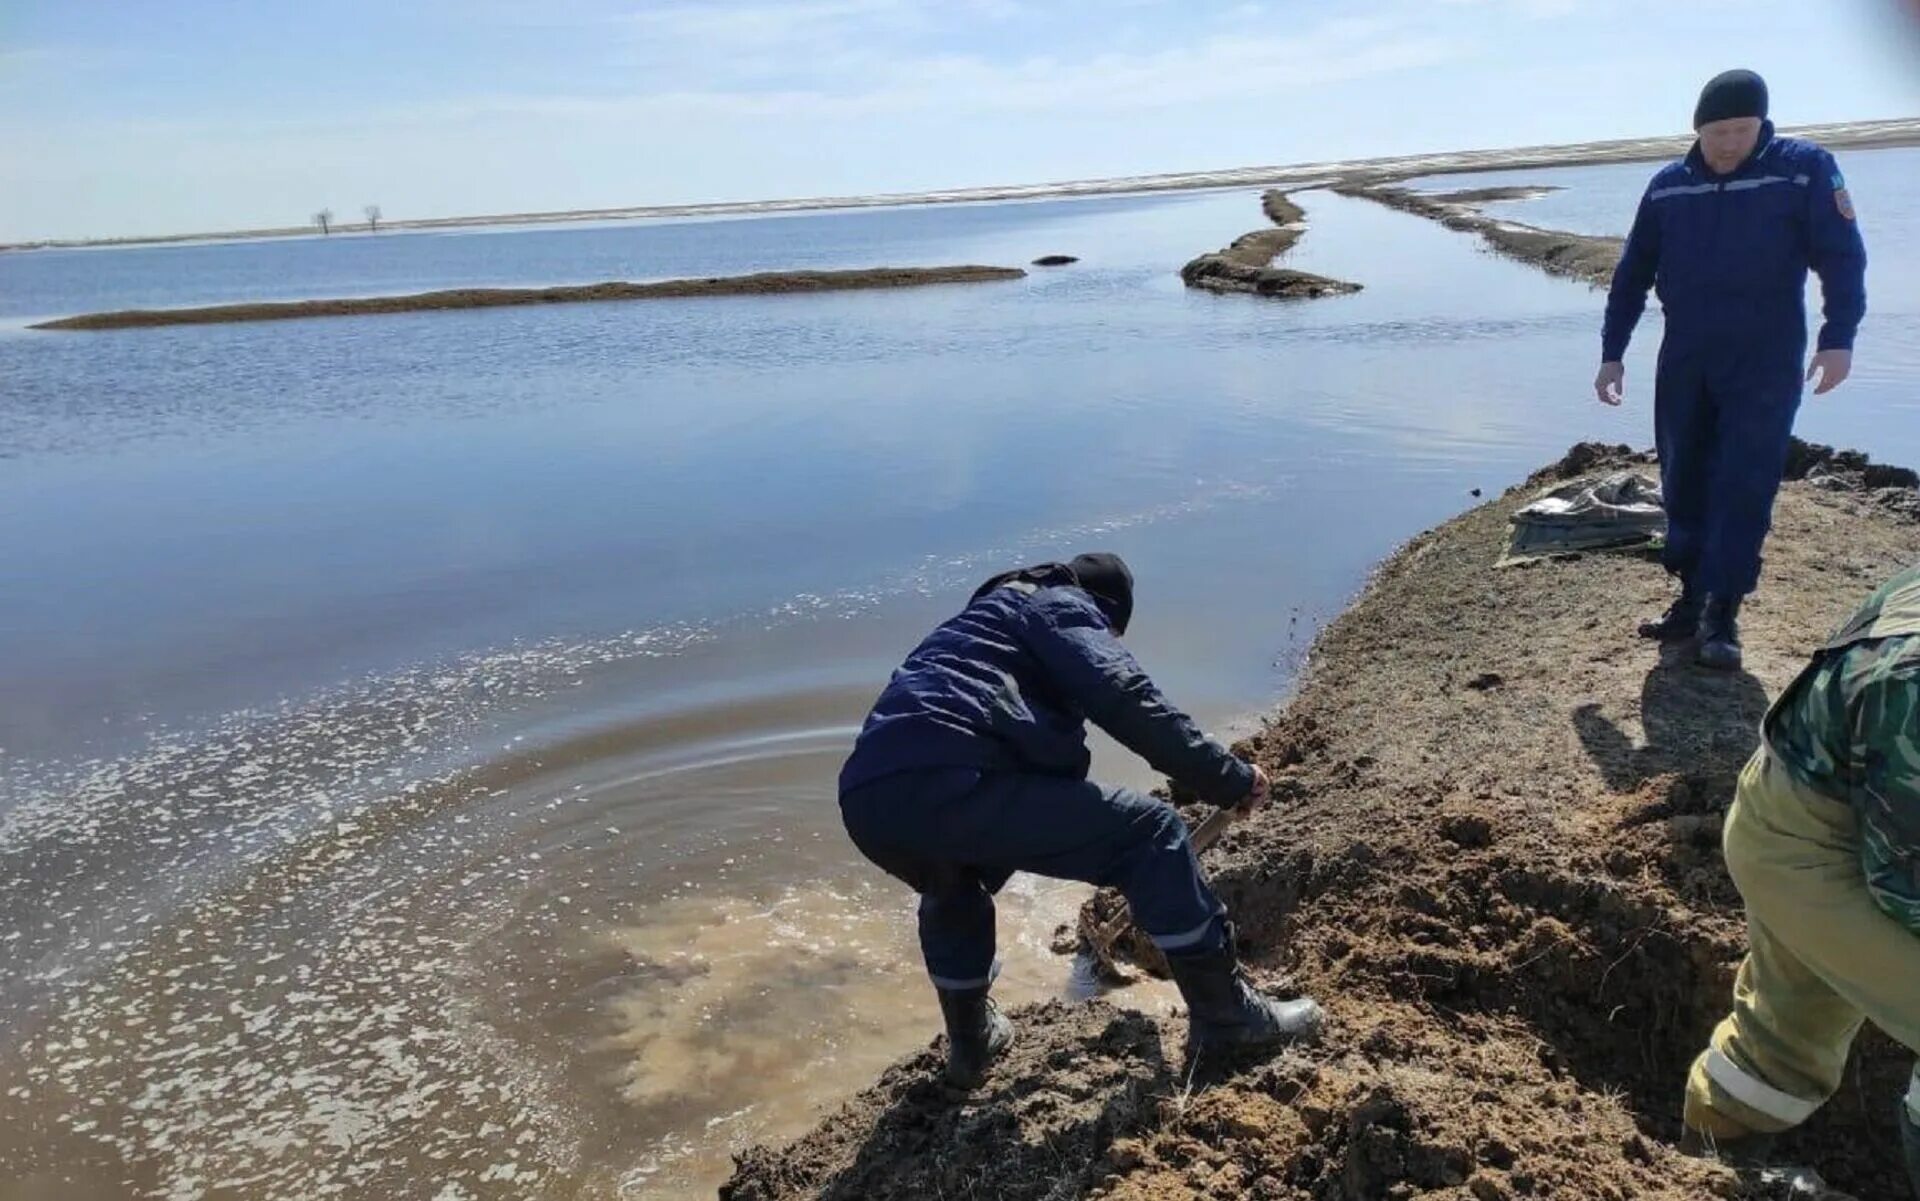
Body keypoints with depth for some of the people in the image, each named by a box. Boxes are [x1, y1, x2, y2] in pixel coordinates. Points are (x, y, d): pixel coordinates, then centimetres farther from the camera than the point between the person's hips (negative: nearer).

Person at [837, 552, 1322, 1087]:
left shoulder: (990, 613, 41)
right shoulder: (1062, 605, 16)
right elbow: (1124, 700, -4)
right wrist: (1228, 778, 4)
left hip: (868, 802, 9)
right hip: (949, 783, -9)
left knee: (951, 891, 41)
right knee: (1152, 834, 4)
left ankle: (971, 1041, 47)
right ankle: (1226, 1013, 13)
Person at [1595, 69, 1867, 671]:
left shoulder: (1804, 169, -5)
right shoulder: (1668, 186, 5)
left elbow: (1842, 255, -6)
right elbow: (1632, 274, 10)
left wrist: (1839, 338, -14)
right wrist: (1613, 353, 9)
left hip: (1765, 364, -4)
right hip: (1684, 363, 4)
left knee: (1744, 489, -7)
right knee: (1684, 485, 6)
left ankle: (1722, 615, -3)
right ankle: (1694, 599, 17)